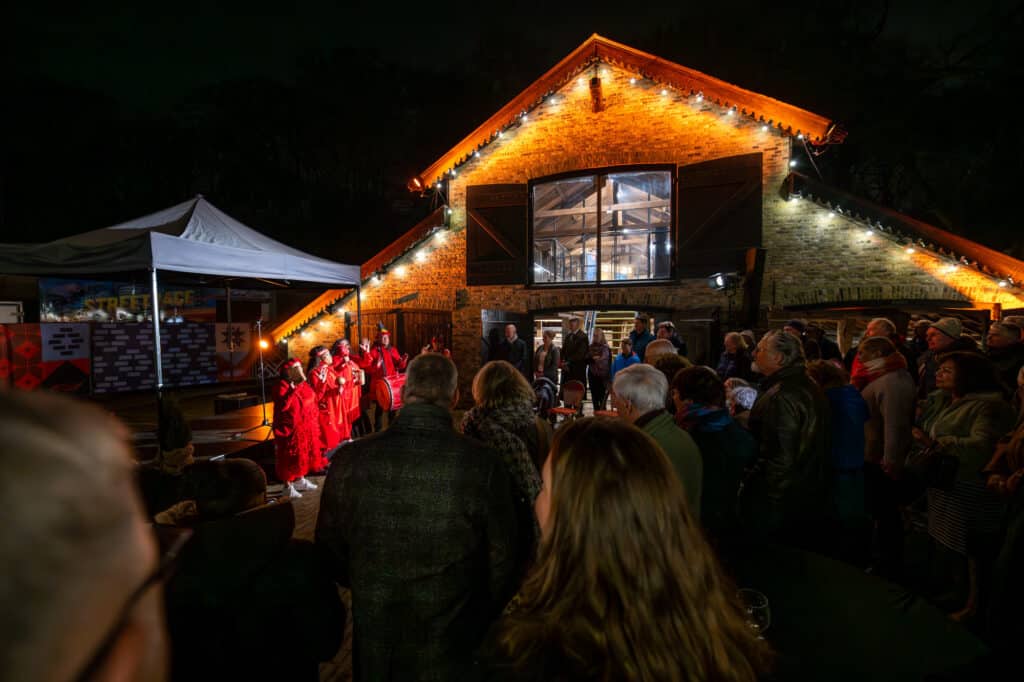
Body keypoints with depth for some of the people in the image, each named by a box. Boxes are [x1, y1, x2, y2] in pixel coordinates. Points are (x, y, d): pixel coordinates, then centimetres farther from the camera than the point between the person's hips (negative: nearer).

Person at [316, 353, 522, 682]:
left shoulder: (350, 459, -17)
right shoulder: (483, 464, -22)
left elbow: (329, 548, -3)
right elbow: (503, 560, -13)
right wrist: (479, 620, 8)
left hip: (373, 646, 2)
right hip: (452, 648, -1)